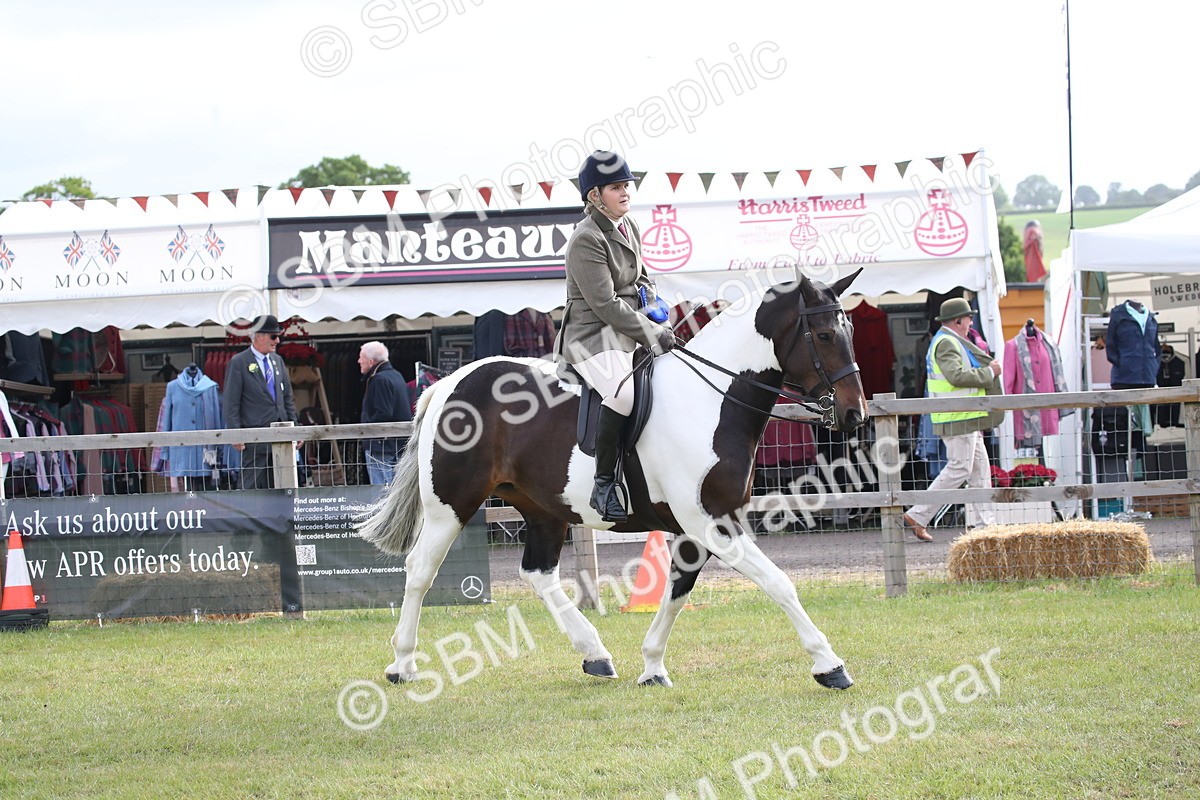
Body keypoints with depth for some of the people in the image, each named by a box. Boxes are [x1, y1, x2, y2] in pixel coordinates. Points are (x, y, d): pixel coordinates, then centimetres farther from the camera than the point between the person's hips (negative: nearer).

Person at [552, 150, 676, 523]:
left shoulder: (629, 227, 13)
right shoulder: (586, 240, -15)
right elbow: (605, 304, -18)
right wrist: (651, 334, -18)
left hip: (628, 331, 10)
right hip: (592, 336, -10)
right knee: (624, 392, -35)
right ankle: (604, 485, -29)